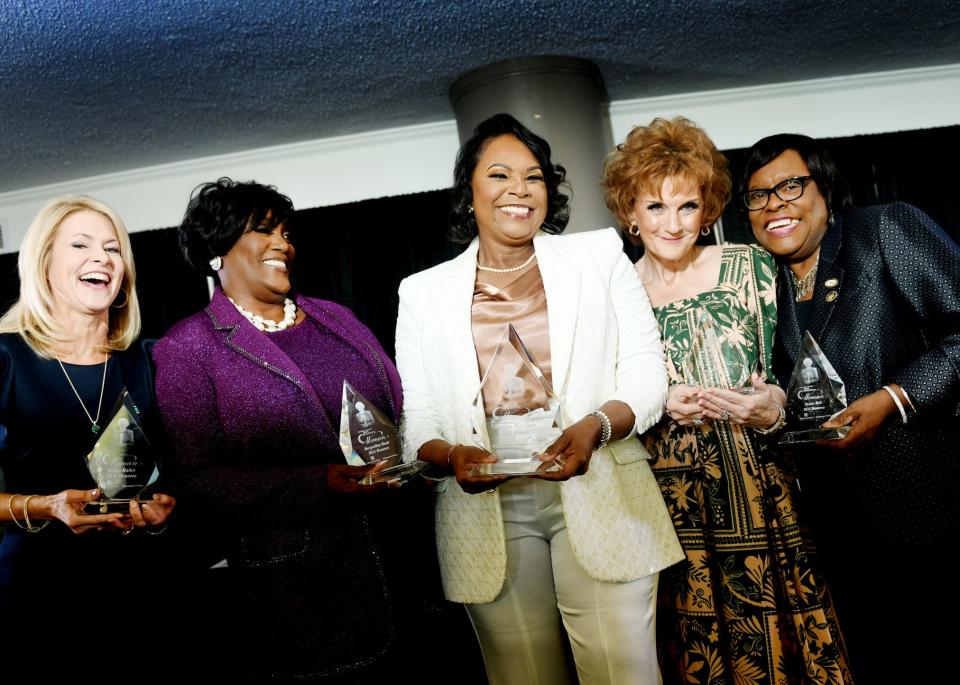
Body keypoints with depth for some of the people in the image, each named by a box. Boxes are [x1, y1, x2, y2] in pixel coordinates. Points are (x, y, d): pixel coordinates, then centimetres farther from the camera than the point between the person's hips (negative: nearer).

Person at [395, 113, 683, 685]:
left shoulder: (600, 257, 7)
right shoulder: (424, 293, 8)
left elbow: (647, 378, 2)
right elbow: (414, 425, 6)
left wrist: (595, 426, -18)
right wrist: (451, 456, -16)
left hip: (600, 501, 0)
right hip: (488, 507, 1)